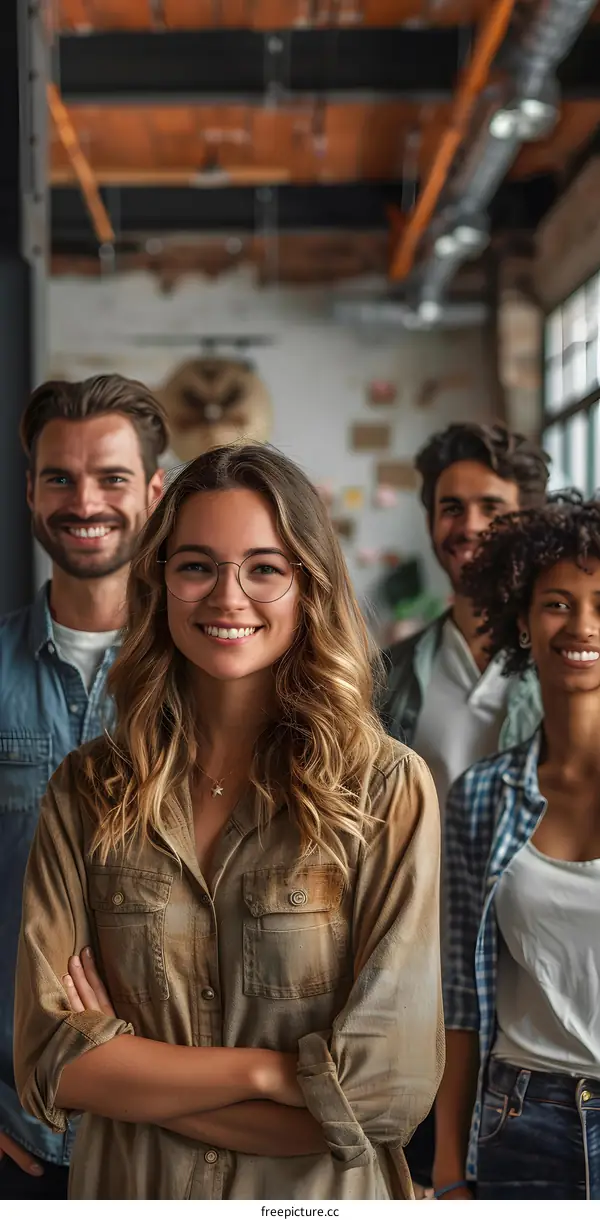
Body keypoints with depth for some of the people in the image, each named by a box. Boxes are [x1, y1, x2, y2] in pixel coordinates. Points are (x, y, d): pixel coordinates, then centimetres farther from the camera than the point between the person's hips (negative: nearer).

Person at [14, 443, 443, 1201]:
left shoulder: (386, 789, -14)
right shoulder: (85, 791, -7)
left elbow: (389, 1087, -19)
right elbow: (49, 1062, -11)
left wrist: (131, 1074, -16)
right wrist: (267, 1072, -20)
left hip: (320, 1192, -2)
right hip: (126, 1190, 2)